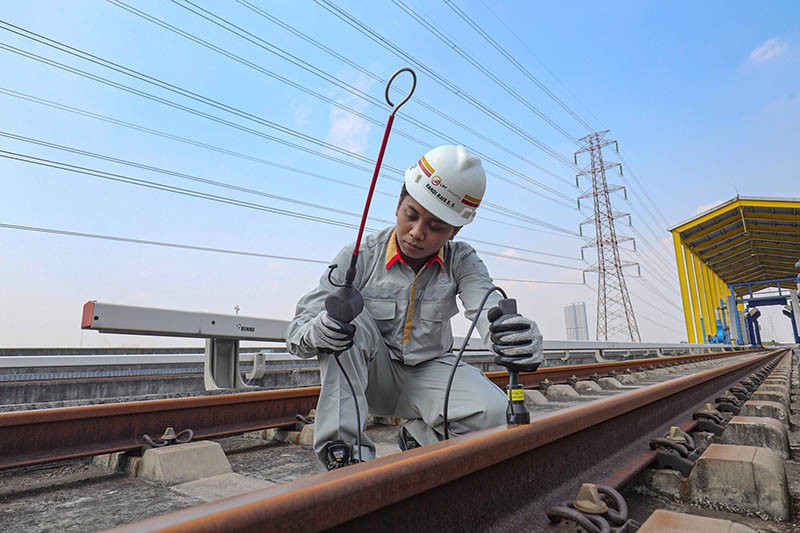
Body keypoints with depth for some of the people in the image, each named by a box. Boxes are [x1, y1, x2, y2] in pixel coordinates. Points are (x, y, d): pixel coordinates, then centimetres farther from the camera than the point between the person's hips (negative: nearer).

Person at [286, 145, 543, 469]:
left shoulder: (461, 261, -7)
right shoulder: (360, 257, -14)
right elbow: (297, 329, -17)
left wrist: (518, 335, -51)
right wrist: (316, 332, -44)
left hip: (428, 373, 2)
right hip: (370, 376, -1)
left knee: (492, 412, -25)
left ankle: (419, 437, 8)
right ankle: (343, 449, -24)